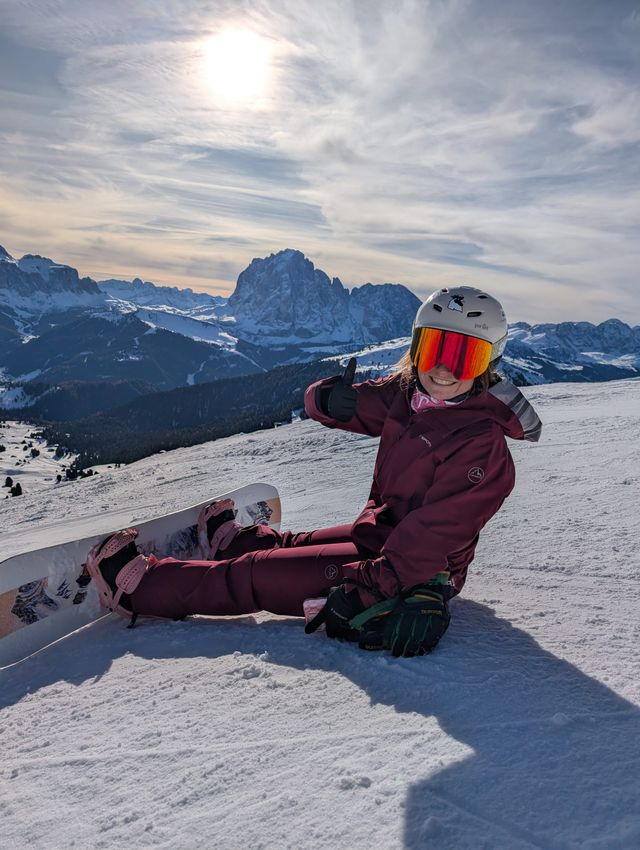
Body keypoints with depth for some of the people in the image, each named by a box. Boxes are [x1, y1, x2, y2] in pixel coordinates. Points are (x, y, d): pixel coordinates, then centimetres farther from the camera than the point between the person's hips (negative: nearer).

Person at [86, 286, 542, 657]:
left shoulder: (481, 442, -25)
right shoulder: (405, 394, -4)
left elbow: (429, 538, -30)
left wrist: (367, 591, -35)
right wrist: (332, 401, -23)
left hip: (416, 570, -7)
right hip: (378, 532, 7)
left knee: (262, 576, -7)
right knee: (282, 545, 25)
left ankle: (137, 585, 7)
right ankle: (231, 539, 58)